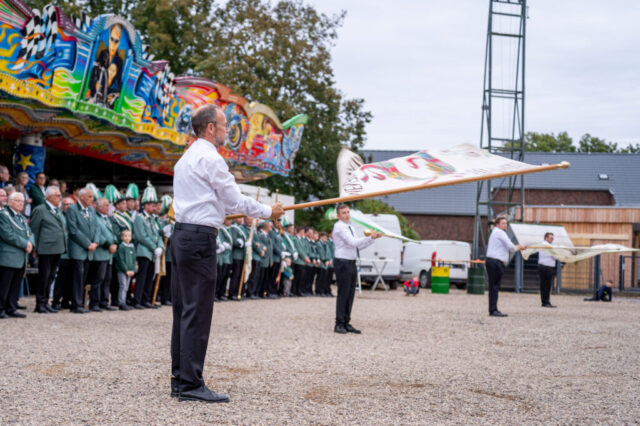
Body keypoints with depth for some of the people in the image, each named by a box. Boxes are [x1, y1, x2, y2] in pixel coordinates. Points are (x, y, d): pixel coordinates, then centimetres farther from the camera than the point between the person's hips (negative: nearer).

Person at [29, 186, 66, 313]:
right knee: (44, 277, -3)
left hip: (57, 249, 7)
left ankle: (45, 303, 18)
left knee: (51, 277, 11)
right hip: (46, 249, -7)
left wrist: (64, 247, 15)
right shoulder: (40, 210, -7)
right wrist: (35, 248, -8)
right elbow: (33, 230, -7)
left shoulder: (58, 210, 17)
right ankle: (40, 304, 4)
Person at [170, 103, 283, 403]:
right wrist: (269, 212, 6)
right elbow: (235, 200, -7)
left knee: (184, 310, 11)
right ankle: (191, 384, -8)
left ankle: (180, 379, 14)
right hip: (200, 239, -10)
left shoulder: (186, 159, 20)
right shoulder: (211, 158, -10)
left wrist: (231, 212, 38)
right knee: (197, 312, -9)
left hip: (182, 235, 10)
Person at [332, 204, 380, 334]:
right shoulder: (339, 227, -11)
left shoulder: (350, 227, 18)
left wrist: (373, 237, 8)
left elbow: (358, 245, 18)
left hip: (351, 263, 9)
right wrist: (370, 238, -21)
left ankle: (346, 323, 14)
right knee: (343, 294, -6)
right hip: (342, 263, -9)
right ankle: (339, 324, -1)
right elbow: (353, 242, -20)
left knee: (350, 294, 9)